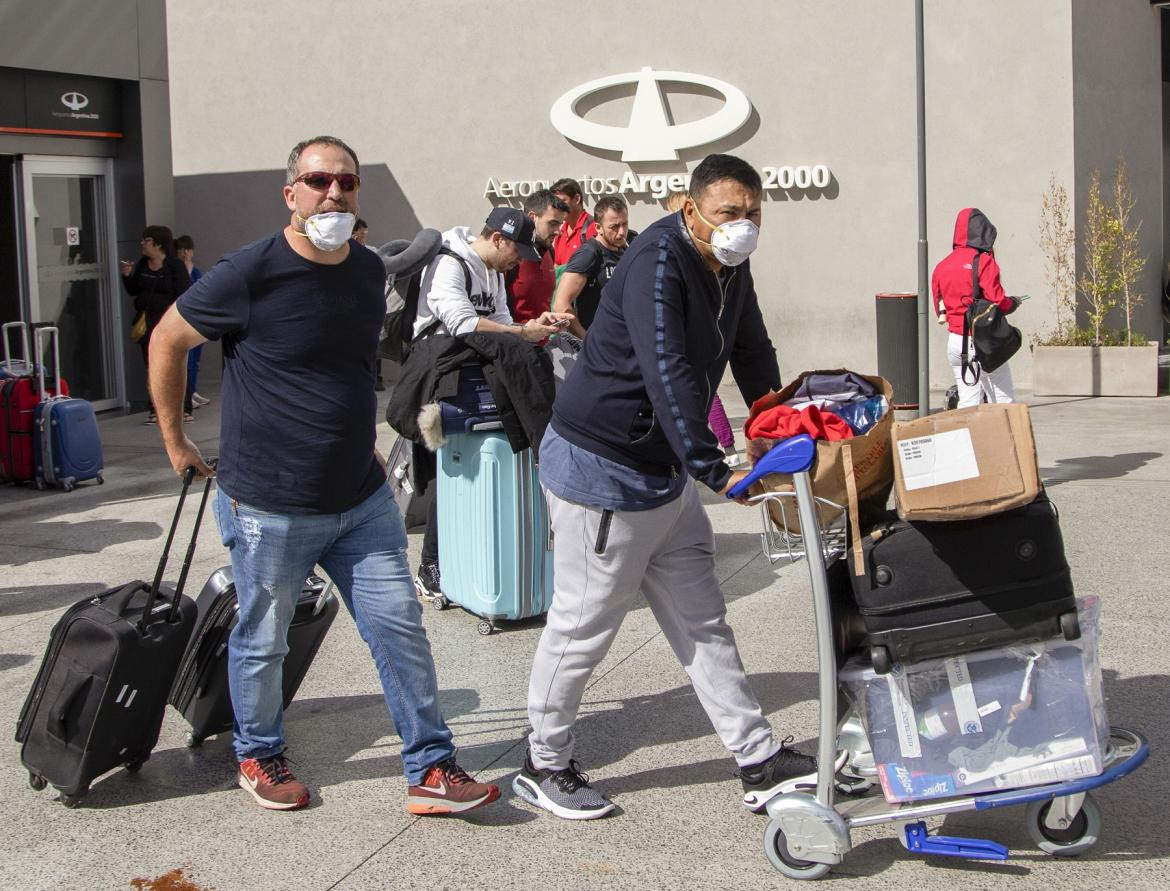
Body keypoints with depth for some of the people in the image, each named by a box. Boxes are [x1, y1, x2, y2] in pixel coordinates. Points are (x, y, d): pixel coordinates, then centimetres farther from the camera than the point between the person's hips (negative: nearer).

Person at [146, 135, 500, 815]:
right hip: (269, 507, -5)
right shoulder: (250, 274, -15)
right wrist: (175, 440, 3)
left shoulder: (370, 271, 4)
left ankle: (431, 771, 13)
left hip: (362, 501, 5)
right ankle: (259, 755, 36)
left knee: (402, 629, 3)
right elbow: (168, 340, -3)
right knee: (263, 643, 12)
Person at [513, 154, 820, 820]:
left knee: (703, 622, 12)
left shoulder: (731, 271, 7)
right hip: (601, 469, -9)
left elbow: (753, 358, 20)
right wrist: (715, 470, -35)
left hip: (665, 474, 9)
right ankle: (545, 766, 19)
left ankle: (761, 761, 18)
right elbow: (667, 374, -32)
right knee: (584, 625, 2)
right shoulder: (658, 263, -23)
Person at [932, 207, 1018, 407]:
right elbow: (997, 301, -14)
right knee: (1003, 399, -1)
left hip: (954, 340, 6)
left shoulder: (942, 266, 9)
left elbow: (940, 309, 12)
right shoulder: (983, 261, -10)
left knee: (968, 401, 8)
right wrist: (1013, 302, 5)